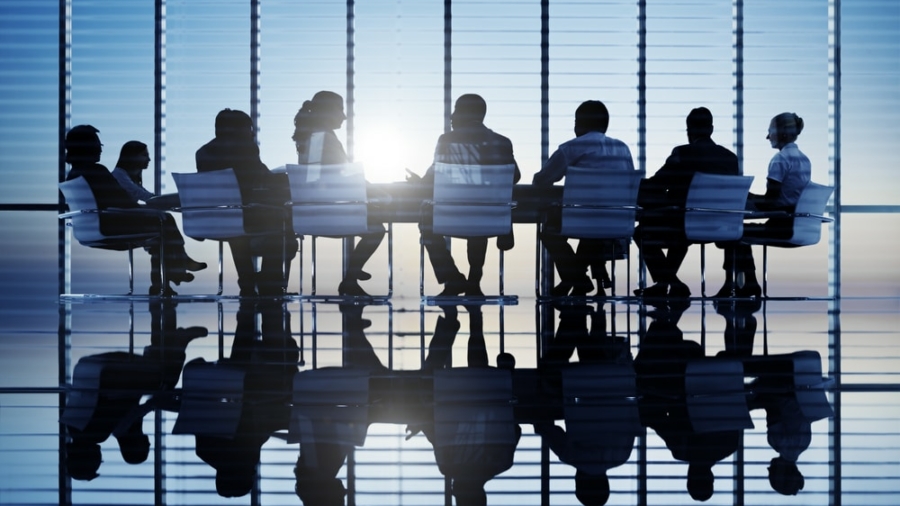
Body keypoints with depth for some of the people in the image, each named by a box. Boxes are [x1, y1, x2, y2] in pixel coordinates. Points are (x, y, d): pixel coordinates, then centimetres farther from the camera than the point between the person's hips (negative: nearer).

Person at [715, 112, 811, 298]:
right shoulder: (804, 159, 13)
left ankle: (730, 284, 13)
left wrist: (746, 198, 0)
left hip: (782, 224, -9)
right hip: (797, 224, 9)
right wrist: (751, 197, 17)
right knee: (743, 230, 23)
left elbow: (770, 199, -17)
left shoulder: (780, 159, -14)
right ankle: (749, 283, 21)